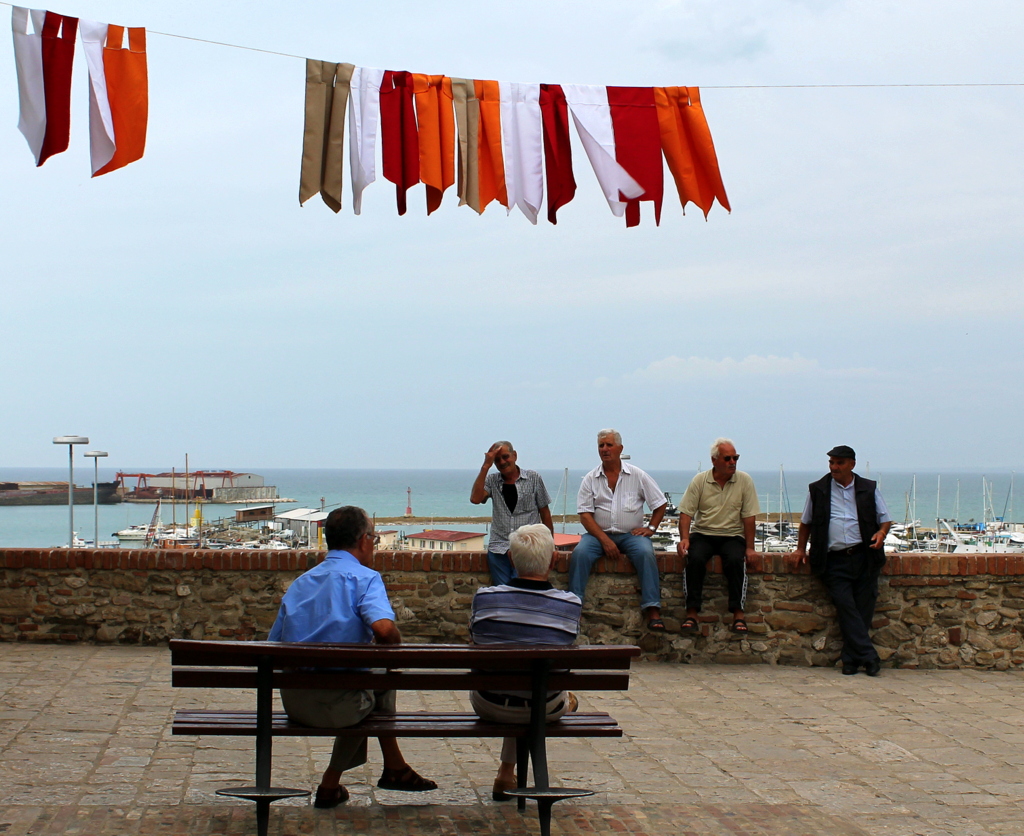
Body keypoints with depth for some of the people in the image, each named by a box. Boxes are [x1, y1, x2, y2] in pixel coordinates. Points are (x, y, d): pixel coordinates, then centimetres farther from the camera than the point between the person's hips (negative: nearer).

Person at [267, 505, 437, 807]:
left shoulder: (300, 583, 15)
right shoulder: (364, 578, -5)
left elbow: (273, 646, 14)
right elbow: (383, 627, -25)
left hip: (292, 703, 6)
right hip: (336, 704, -6)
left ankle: (395, 767, 37)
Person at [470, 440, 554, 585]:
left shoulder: (533, 478, 6)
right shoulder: (492, 480, 11)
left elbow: (545, 513, 9)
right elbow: (475, 499, -8)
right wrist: (485, 466, -7)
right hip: (498, 550, 2)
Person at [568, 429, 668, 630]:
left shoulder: (637, 476, 6)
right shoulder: (590, 479, 6)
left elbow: (660, 504, 12)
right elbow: (585, 515, -1)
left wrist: (651, 528, -2)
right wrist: (604, 540, -13)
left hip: (631, 534, -1)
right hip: (599, 533, 1)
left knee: (645, 552, -31)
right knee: (580, 552, -28)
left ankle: (653, 611, -30)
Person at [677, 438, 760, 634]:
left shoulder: (744, 480, 0)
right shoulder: (699, 481, 1)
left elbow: (749, 517, -1)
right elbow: (686, 512, -1)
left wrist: (749, 547, -8)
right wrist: (684, 538, -17)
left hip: (732, 535, 0)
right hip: (702, 534, 0)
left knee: (736, 560, -31)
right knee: (695, 559, -30)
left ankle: (738, 614, -26)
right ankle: (691, 613, -27)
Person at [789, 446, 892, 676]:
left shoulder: (869, 489, 11)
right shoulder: (817, 490, 11)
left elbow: (885, 519, 13)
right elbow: (806, 522, 22)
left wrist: (881, 533, -8)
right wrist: (801, 549, 14)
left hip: (864, 556, 1)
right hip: (834, 560, 0)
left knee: (863, 608, -4)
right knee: (845, 606, -15)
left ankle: (850, 659, 5)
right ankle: (869, 657, -14)